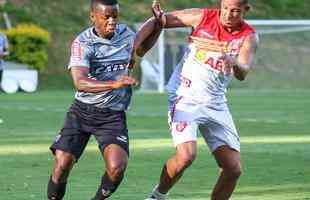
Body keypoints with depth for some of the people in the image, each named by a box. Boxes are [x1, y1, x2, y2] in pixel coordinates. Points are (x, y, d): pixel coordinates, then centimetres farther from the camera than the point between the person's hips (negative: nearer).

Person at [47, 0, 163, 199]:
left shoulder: (125, 33, 3)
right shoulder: (83, 43, -14)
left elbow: (140, 50, 29)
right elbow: (80, 82, -29)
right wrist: (114, 84, -42)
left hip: (114, 115, 2)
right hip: (82, 111, -2)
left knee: (116, 168, -19)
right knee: (62, 165, -10)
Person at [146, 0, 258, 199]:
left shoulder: (248, 37, -4)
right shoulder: (202, 17, -7)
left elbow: (242, 74, -19)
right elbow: (162, 20, -1)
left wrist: (232, 62, -42)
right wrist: (159, 17, -25)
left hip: (216, 104, 4)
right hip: (186, 97, -4)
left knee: (233, 169, -1)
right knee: (186, 155, -24)